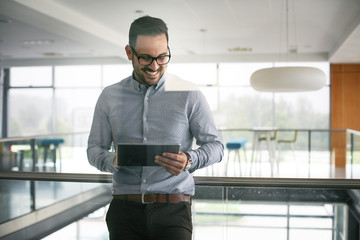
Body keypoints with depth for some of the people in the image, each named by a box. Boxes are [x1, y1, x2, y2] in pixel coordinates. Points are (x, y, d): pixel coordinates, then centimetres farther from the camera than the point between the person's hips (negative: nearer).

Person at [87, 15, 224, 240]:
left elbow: (216, 145, 6)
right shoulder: (110, 97, 10)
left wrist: (189, 160, -15)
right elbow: (94, 149, 13)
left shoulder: (189, 94, 4)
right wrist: (113, 160, -9)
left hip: (172, 212, -1)